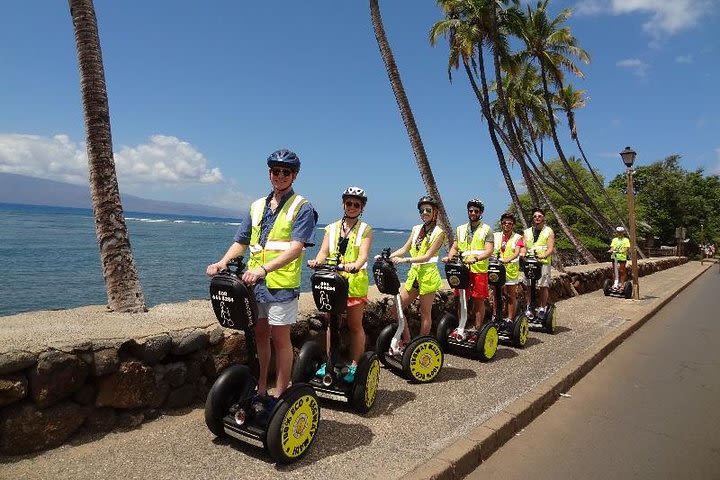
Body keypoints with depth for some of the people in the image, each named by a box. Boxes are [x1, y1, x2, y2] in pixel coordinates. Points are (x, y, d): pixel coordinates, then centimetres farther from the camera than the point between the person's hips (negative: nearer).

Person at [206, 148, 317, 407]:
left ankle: (279, 398, 15)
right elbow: (241, 242, 13)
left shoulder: (302, 207, -5)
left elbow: (296, 248, -17)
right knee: (259, 336, 14)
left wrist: (264, 268, -28)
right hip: (253, 282, 6)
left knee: (280, 340, 3)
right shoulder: (256, 206, 14)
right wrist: (223, 262, -7)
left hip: (281, 284, -5)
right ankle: (260, 392, 27)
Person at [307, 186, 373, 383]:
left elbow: (363, 255, -10)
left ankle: (354, 366, 12)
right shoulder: (332, 228, 12)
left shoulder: (365, 230, 3)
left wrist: (355, 265, -32)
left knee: (355, 325, 4)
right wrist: (316, 261, -21)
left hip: (355, 282, -3)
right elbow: (324, 251, 2)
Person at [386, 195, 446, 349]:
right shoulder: (416, 229, 12)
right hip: (414, 273, 6)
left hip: (428, 274, -6)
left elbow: (427, 256, -14)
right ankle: (406, 340, 15)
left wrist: (405, 260, -25)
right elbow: (404, 249, 9)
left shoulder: (439, 232, -6)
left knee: (425, 312, 3)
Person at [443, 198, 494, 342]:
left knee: (478, 301, 1)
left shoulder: (486, 230, 3)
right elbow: (455, 247, 14)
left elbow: (489, 250, -7)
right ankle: (461, 328, 11)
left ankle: (477, 330, 10)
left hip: (479, 271, -3)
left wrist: (476, 258, -25)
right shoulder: (460, 229, 16)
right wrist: (449, 256, -8)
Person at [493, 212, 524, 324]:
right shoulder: (496, 236, 11)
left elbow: (517, 253, -13)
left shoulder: (517, 237, 3)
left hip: (511, 269, -2)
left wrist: (507, 260, -32)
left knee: (511, 296, 5)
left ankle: (510, 319, 10)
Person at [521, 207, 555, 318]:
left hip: (544, 262, -2)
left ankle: (543, 308, 5)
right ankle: (529, 307, 6)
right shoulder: (527, 232, 17)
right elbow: (524, 247, 9)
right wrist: (522, 253, -15)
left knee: (543, 286, -4)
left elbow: (551, 248, -4)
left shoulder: (549, 232, 8)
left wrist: (543, 256, -24)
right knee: (529, 286, -1)